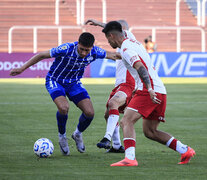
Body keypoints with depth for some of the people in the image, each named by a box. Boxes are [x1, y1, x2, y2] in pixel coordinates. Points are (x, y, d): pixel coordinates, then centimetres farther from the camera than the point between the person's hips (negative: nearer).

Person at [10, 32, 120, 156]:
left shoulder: (95, 52, -19)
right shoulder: (66, 49, -31)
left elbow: (108, 55, 4)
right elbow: (42, 55, -21)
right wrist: (22, 69, -21)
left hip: (74, 83, 4)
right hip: (55, 81, -4)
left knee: (89, 113, -12)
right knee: (64, 107, -31)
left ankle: (78, 134, 20)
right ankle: (62, 137, -2)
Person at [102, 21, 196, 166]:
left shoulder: (126, 48, -8)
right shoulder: (134, 43, 21)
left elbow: (140, 67, -22)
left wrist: (149, 90, -31)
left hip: (150, 91, -9)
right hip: (160, 91, 9)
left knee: (126, 122, -15)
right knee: (149, 131, 16)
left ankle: (130, 158, -31)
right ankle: (185, 151, 13)